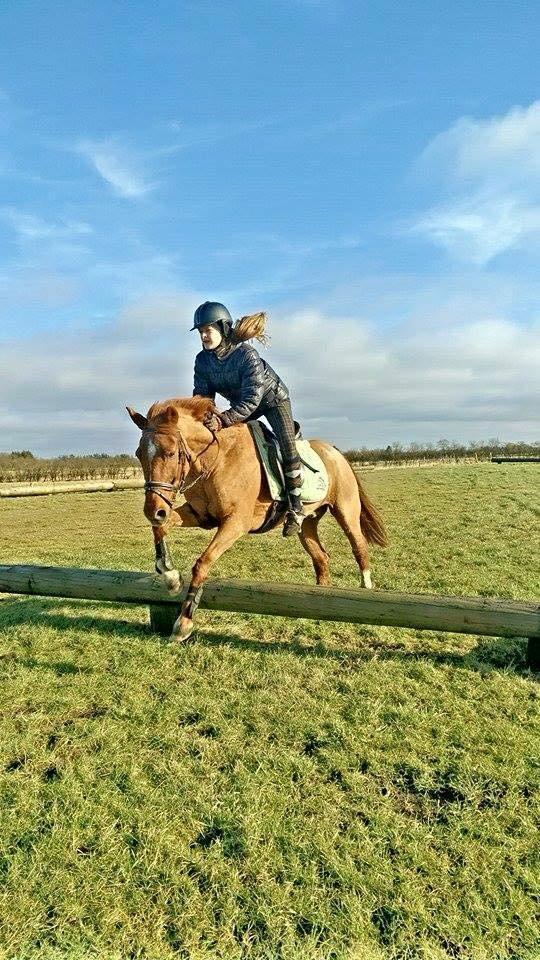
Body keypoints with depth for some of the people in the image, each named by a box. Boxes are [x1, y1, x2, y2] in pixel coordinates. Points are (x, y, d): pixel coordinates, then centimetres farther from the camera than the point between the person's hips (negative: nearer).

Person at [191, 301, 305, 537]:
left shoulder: (246, 354, -34)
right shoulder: (202, 360, -15)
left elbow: (252, 398, -39)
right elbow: (202, 394, -13)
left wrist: (223, 419, -53)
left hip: (271, 397, -6)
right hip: (241, 403, 6)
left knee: (287, 448, -20)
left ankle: (295, 507, -10)